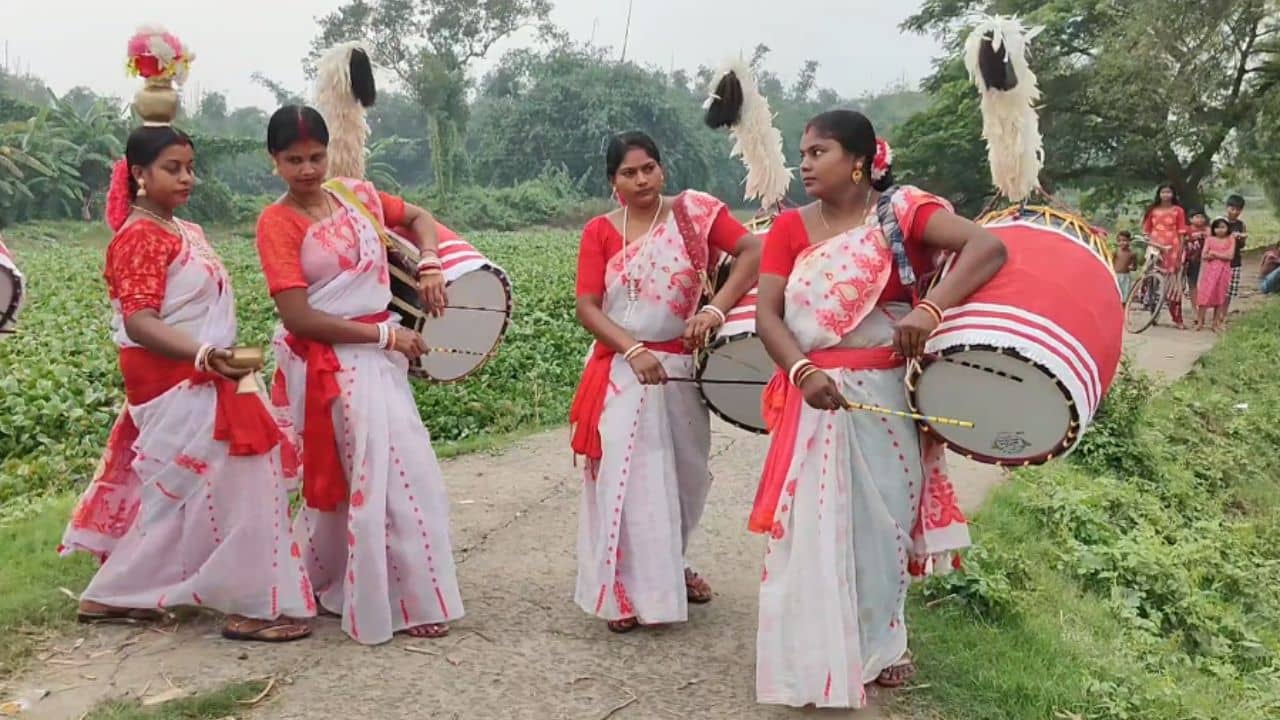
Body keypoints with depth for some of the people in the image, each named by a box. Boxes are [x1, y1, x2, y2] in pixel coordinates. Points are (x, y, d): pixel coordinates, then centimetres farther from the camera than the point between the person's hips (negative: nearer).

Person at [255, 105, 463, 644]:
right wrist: (386, 334, -15)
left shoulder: (356, 194, 6)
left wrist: (429, 265, 0)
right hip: (326, 364, -5)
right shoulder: (277, 223, -9)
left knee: (403, 469, 9)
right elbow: (298, 318, -16)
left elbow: (418, 217, 22)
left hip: (378, 356, 6)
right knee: (350, 478, -4)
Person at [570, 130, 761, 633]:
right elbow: (587, 307, -7)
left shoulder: (694, 211, -1)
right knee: (626, 477, -2)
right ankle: (624, 591, 9)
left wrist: (715, 309, -25)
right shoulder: (600, 231, 0)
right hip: (619, 371, -1)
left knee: (684, 473, 14)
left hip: (678, 366, 2)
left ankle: (668, 568, 36)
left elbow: (753, 252, -12)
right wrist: (634, 350, -22)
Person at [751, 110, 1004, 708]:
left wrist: (930, 309, -31)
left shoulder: (901, 210, -5)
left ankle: (878, 644, 35)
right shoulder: (790, 227, 3)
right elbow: (766, 313, -4)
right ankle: (818, 663, 18)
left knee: (881, 520, 13)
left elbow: (988, 246, -16)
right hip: (814, 395, 1)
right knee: (814, 528, 3)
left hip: (885, 394, -1)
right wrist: (802, 371, -22)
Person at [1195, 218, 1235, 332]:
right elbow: (1204, 255, -3)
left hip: (1223, 270, 0)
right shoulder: (1210, 239, 4)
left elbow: (1230, 255, -7)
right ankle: (1200, 321, -2)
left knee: (1220, 296, 4)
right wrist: (1222, 255, -13)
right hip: (1210, 269, 0)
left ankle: (1216, 323, 11)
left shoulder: (1230, 240, 4)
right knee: (1205, 294, -6)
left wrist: (1214, 253, -11)